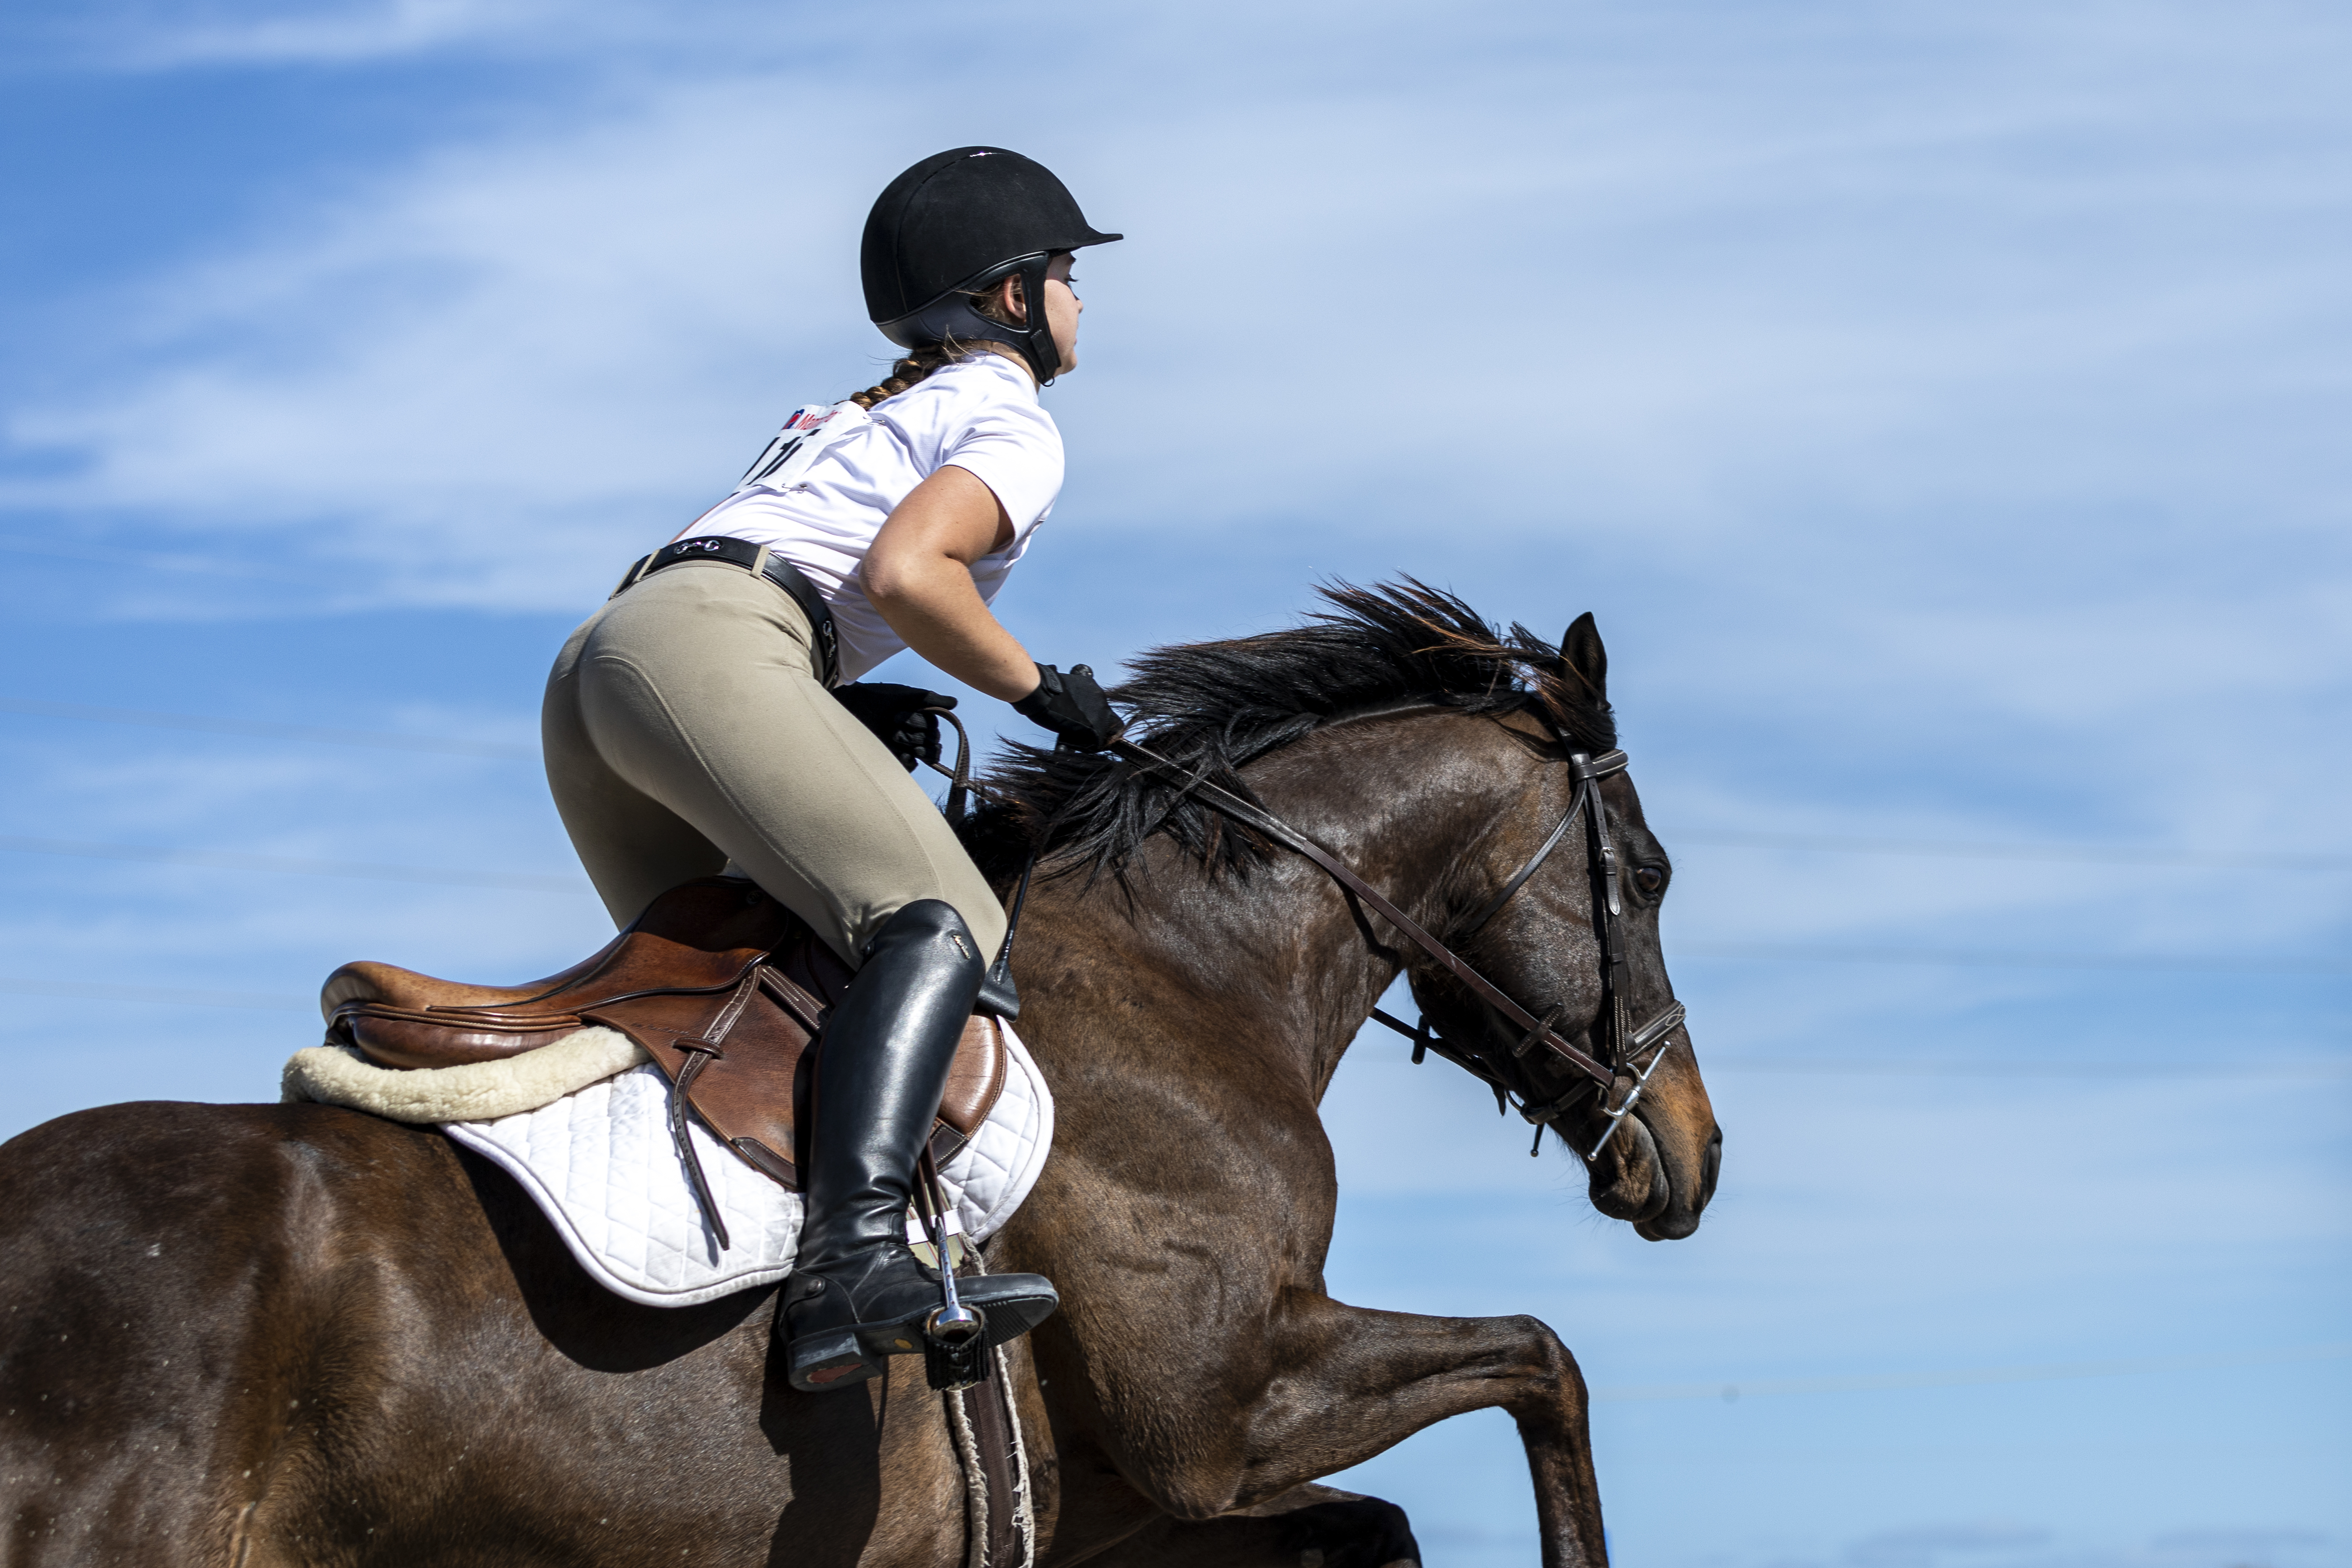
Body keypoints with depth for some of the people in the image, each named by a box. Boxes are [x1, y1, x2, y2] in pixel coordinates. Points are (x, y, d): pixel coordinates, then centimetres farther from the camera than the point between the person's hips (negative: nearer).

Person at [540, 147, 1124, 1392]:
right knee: (943, 924, -24)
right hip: (706, 646, -10)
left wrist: (849, 704, 19)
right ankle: (853, 1262, -45)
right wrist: (1037, 689, 1)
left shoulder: (870, 414, 35)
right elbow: (901, 570, -12)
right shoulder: (1014, 424, 7)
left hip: (594, 661, 10)